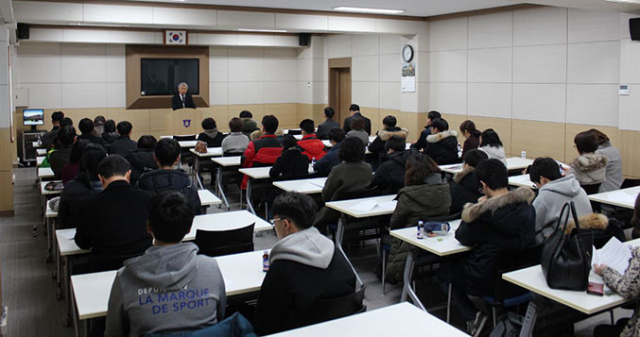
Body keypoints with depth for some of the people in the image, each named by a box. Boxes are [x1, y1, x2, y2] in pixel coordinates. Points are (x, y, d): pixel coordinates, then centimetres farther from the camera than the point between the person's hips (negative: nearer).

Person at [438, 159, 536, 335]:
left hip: (489, 281, -7)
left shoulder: (486, 212, -25)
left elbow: (463, 238, -8)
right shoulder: (527, 206, -5)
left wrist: (470, 208, 2)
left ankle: (472, 316, 8)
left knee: (444, 270, 21)